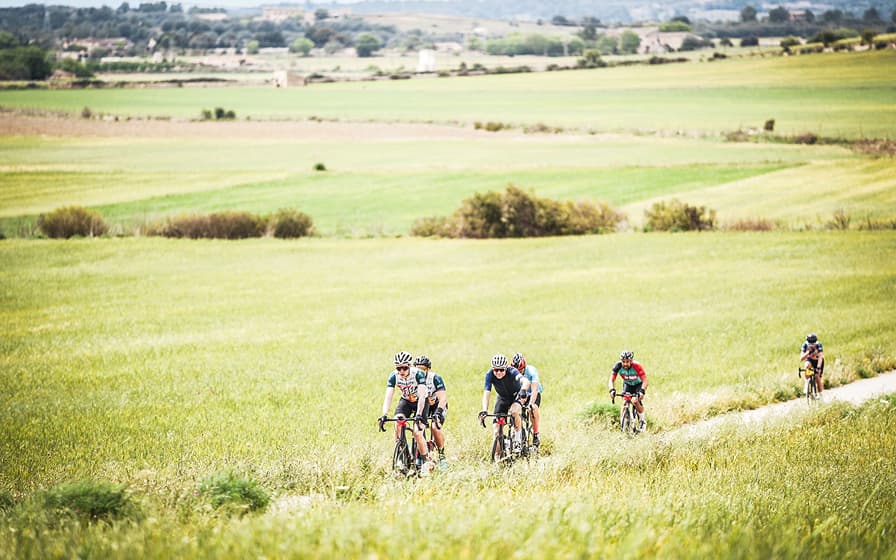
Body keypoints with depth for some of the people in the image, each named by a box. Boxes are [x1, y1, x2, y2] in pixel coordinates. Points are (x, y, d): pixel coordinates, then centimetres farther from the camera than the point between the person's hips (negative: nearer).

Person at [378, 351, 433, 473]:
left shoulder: (418, 374, -30)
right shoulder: (394, 376, -21)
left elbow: (421, 396, -36)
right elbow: (388, 396, -27)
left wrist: (418, 415, -48)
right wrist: (384, 415, -41)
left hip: (421, 402, -3)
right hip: (406, 401, 3)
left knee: (417, 433, -19)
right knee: (398, 425, -24)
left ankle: (425, 462, 1)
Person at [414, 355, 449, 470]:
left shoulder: (435, 378, -25)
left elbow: (443, 397, -33)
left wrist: (438, 412, -48)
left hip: (438, 405, -5)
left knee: (435, 427, -28)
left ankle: (442, 455, -14)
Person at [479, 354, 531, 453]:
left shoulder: (512, 372, -34)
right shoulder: (490, 375, -26)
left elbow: (525, 381, -53)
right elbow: (487, 393, -31)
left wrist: (523, 390, -75)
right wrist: (484, 410, -47)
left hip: (516, 395, -3)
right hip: (502, 398, 3)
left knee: (514, 411, -34)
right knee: (497, 425, -7)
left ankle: (518, 441, -18)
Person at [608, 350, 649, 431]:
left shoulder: (636, 366, -35)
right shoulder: (618, 366, -27)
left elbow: (645, 381, -37)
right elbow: (612, 380, -26)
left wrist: (642, 391, -54)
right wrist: (612, 390, -45)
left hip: (638, 384, -3)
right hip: (627, 384, 3)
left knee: (635, 400, -26)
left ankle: (643, 421, -5)